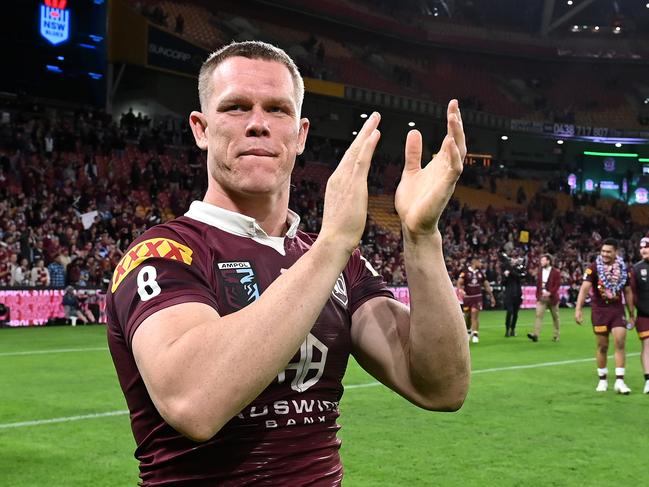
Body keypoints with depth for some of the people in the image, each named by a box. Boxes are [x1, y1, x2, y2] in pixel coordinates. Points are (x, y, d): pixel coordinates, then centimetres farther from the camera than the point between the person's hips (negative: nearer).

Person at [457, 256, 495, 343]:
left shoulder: (480, 273, 8)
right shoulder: (465, 272, -4)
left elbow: (486, 285, 16)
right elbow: (459, 282, -10)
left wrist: (491, 297, 17)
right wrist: (461, 290, -31)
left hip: (477, 296, 1)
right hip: (467, 296, -1)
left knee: (475, 315, -11)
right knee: (468, 316, 9)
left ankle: (475, 334, -10)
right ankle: (469, 331, 32)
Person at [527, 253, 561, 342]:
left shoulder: (556, 272, -4)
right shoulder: (540, 272, 9)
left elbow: (557, 285, -10)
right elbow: (538, 285, 11)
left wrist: (550, 293, -20)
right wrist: (537, 297, 7)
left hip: (552, 297, -3)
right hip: (542, 297, 3)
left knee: (555, 317, 8)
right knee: (538, 315, -12)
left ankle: (556, 336, 19)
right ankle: (535, 335, -19)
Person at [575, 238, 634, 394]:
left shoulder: (623, 269, 3)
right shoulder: (593, 268, -8)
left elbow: (627, 292, 10)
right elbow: (584, 288, -16)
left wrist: (632, 314, 11)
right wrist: (578, 309, -27)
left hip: (617, 309, 2)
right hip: (599, 310, -2)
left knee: (620, 343, -9)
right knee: (602, 346, 5)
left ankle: (619, 381, -5)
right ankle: (602, 380, 19)